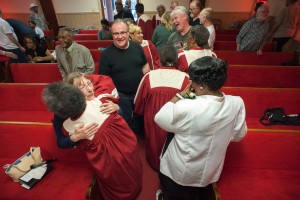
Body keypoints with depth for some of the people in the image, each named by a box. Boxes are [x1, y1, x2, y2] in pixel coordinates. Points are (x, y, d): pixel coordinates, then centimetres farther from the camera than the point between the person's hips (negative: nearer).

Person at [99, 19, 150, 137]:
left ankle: (141, 139, 55)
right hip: (121, 96, -4)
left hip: (140, 92, 4)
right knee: (125, 123, 16)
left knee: (141, 119, 25)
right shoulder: (107, 54, -17)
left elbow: (145, 65, 5)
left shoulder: (137, 47, -6)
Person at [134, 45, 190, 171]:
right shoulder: (184, 78, -16)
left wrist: (144, 113, 18)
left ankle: (155, 163, 51)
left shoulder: (149, 76, -14)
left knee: (155, 144, 27)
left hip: (153, 122, 0)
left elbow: (138, 104, -3)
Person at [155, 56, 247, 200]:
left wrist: (180, 95, -14)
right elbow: (238, 135, -3)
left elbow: (160, 119, -18)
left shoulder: (186, 108, -38)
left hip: (179, 173, -4)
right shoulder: (237, 103, -20)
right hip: (210, 172, 5)